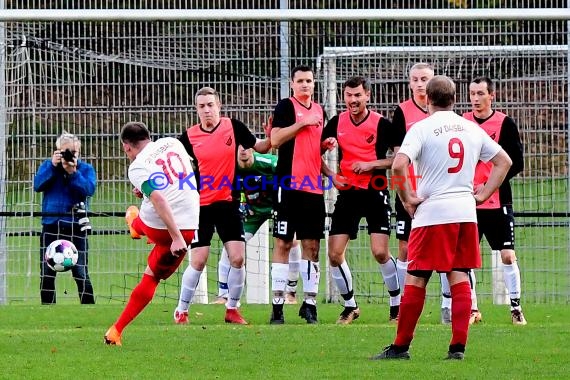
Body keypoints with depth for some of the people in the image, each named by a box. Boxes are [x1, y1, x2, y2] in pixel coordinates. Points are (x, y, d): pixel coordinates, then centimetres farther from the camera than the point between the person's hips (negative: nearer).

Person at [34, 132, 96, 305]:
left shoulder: (85, 168, 2)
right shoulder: (48, 165, 6)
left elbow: (89, 189, -15)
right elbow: (38, 185, -9)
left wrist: (73, 172, -24)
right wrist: (53, 166, -18)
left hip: (76, 227, -2)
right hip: (51, 225, 2)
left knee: (81, 274, -5)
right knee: (47, 274, 3)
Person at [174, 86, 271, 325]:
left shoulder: (233, 127, -1)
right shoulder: (190, 136, -3)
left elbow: (259, 147, 10)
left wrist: (272, 139, -10)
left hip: (228, 204, 1)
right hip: (201, 205, -1)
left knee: (238, 258, -5)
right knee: (198, 261, -5)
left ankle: (232, 310, 12)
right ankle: (181, 311, 10)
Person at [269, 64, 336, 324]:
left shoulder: (319, 110, 17)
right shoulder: (286, 106, -2)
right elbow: (275, 140, -14)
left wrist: (326, 145, 7)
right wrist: (302, 123, -17)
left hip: (313, 186, 6)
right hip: (289, 184, -6)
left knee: (312, 244, 4)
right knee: (283, 243, -4)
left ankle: (309, 302, 9)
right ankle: (277, 304, -2)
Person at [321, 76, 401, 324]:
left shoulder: (381, 124, -7)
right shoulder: (337, 123, 4)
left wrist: (371, 164, -17)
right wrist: (331, 176, 1)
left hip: (376, 193, -4)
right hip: (348, 193, 4)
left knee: (380, 252, -13)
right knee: (335, 254, -1)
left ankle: (397, 304, 4)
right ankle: (350, 306, 15)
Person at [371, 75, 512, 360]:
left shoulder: (422, 128, -6)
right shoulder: (472, 129, 10)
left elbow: (398, 165, -20)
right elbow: (504, 161, 18)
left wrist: (407, 199, -8)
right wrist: (482, 195, 15)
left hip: (432, 212, -5)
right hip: (466, 212, 5)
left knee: (416, 279, 1)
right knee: (459, 277, 7)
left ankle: (401, 346, 5)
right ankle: (458, 346, 2)